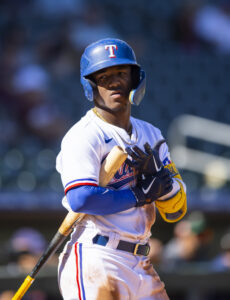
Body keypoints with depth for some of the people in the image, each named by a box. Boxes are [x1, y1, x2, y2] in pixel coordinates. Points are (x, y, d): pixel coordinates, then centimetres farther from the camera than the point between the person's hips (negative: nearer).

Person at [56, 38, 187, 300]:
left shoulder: (150, 135, 17)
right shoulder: (84, 136, -5)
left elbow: (176, 211, 13)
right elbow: (80, 199, -21)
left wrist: (156, 173, -6)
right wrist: (140, 195, -10)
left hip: (140, 266, 7)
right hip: (95, 262, -7)